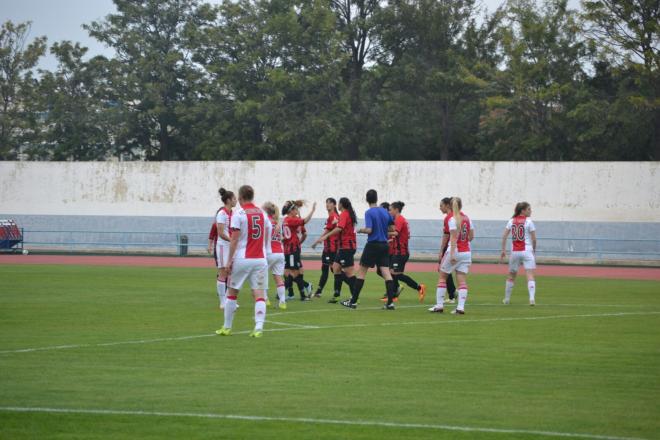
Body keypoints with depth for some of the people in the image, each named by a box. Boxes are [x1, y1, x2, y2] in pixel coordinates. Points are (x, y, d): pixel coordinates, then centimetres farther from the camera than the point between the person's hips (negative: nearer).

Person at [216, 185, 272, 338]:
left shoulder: (239, 214, -7)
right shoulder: (262, 213, 8)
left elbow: (234, 239, -10)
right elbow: (267, 238, 13)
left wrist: (230, 260, -7)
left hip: (242, 259, -3)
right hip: (260, 259, 3)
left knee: (232, 293, 12)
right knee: (259, 294, -1)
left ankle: (227, 327, 18)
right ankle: (259, 328, -16)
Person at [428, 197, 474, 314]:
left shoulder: (452, 219, -10)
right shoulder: (467, 218, 7)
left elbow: (453, 237, -18)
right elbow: (471, 236, 11)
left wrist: (452, 254, -22)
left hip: (455, 251, -5)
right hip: (466, 252, 5)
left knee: (442, 277, 9)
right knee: (462, 280, 1)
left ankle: (439, 305, 7)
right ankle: (461, 307, -8)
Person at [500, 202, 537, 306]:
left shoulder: (511, 221, 7)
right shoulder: (528, 221, -5)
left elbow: (504, 236, 3)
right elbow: (534, 238, -6)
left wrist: (503, 250, 7)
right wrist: (534, 249, 10)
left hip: (514, 252, 4)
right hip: (526, 251, -4)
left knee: (511, 276, 18)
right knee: (530, 275, -9)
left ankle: (506, 298, 28)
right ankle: (532, 298, -24)